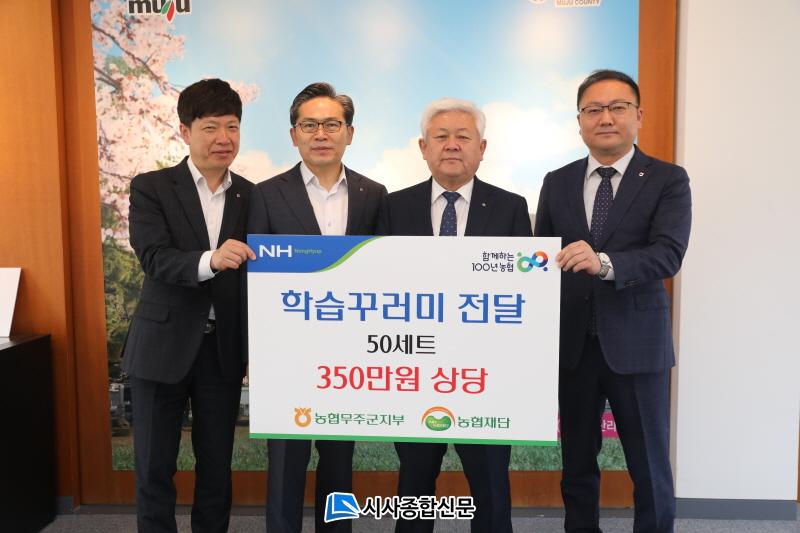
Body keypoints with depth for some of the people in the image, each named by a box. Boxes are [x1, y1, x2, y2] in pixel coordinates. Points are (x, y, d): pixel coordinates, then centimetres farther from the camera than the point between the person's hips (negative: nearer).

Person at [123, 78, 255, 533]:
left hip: (225, 348, 2)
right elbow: (154, 259, -17)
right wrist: (208, 260, -37)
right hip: (164, 345, -1)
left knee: (218, 466, 13)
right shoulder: (150, 188, -3)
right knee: (154, 467, 9)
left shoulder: (252, 196, 4)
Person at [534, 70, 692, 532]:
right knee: (577, 464, 15)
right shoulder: (557, 183, 7)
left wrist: (604, 263, -34)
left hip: (637, 343, -3)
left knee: (650, 468, 9)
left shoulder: (668, 180, -3)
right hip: (572, 342, 3)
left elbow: (668, 255, -17)